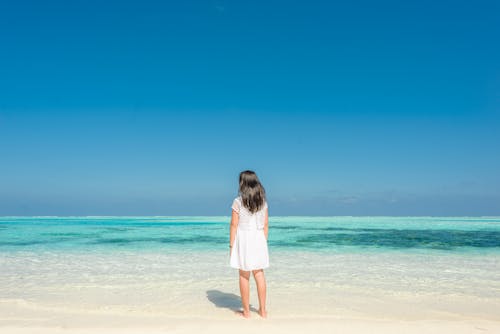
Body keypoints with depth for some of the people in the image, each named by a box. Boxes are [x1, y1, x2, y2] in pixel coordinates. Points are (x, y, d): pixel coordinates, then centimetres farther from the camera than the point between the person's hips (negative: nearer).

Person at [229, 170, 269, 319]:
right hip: (258, 238, 4)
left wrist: (231, 245, -3)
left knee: (244, 276, 6)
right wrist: (264, 242, 15)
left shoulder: (238, 201, -11)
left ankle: (246, 311, 15)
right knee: (259, 274, 13)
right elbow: (266, 224, 6)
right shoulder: (262, 201, 2)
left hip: (243, 237, -4)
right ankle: (263, 310, 19)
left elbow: (234, 225, -10)